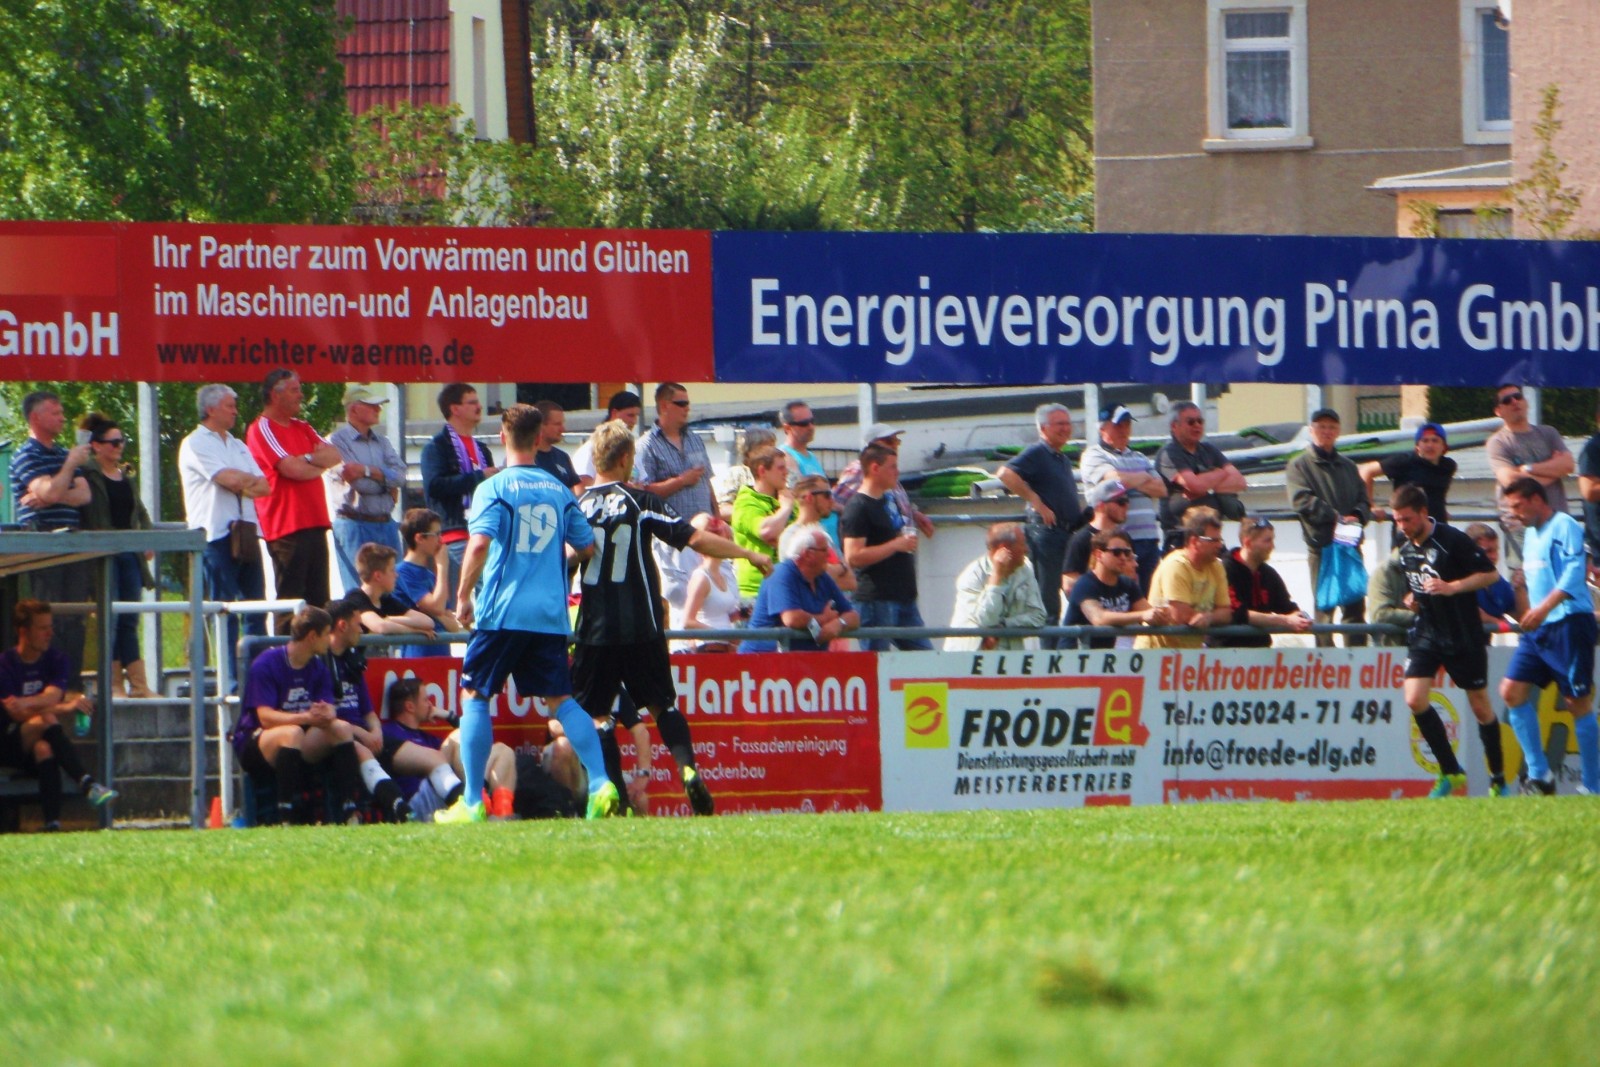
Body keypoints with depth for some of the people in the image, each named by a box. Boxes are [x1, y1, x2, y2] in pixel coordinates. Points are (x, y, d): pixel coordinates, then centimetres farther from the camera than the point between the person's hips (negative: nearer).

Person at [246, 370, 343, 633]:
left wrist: (308, 459, -10)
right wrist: (320, 464, 2)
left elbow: (335, 457, 8)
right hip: (287, 528, -8)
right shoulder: (262, 429, -6)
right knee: (291, 602, -8)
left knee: (319, 601, 7)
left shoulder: (302, 428, 19)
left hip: (314, 523, 8)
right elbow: (291, 469, -16)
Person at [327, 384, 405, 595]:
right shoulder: (337, 441, -6)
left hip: (386, 524, 7)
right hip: (355, 525, -7)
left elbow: (400, 475, 0)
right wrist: (386, 480, -2)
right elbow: (357, 483, -16)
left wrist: (367, 471, -11)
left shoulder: (381, 442, 16)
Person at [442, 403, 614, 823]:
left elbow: (479, 543, -17)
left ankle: (473, 802, 1)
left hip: (502, 612, -4)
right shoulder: (559, 491, 10)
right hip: (551, 615, 4)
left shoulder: (494, 488, -4)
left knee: (475, 697, 6)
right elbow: (586, 548, 16)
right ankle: (600, 784, -7)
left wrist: (463, 596, -7)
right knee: (561, 699, 9)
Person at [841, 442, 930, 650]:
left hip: (904, 597, 9)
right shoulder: (858, 508, -12)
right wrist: (896, 545, -18)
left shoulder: (890, 500, 15)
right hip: (876, 600, -9)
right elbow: (853, 556, -21)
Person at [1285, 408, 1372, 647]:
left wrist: (1357, 516, -8)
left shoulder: (1348, 466, 21)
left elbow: (1364, 501, 16)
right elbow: (1301, 500, -11)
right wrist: (1337, 517, -17)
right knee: (1324, 609, -5)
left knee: (1355, 607, 4)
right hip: (1321, 546, -5)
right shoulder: (1299, 466, 4)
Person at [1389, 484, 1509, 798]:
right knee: (1414, 698, -12)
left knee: (1480, 707, 3)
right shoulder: (1405, 550, 7)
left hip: (1464, 636, -6)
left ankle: (1498, 780, 18)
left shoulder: (1452, 540, -15)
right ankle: (1451, 773, 0)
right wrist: (1414, 600, 4)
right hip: (1426, 634, 6)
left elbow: (1490, 574, -11)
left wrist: (1452, 587, -22)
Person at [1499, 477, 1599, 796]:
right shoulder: (1530, 533, 18)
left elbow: (1574, 572, -22)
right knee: (1512, 690, -1)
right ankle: (1539, 775, 2)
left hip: (1569, 623, -9)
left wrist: (1544, 608, -31)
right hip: (1538, 629, 9)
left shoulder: (1564, 527, -10)